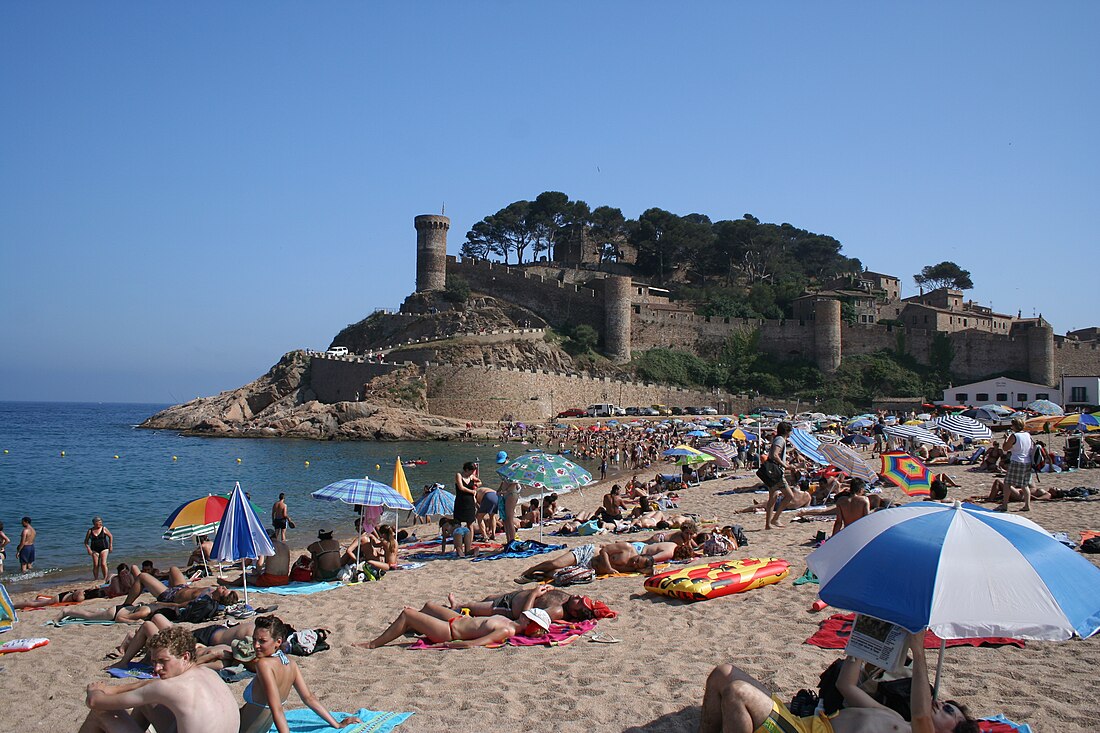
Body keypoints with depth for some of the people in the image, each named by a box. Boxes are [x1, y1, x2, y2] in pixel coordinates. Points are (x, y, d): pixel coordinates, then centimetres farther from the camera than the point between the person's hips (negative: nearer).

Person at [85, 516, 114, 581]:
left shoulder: (104, 529, -2)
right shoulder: (90, 531, 0)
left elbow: (110, 536, 9)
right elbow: (86, 541, 6)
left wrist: (111, 545, 5)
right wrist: (88, 549, -7)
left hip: (104, 548, -2)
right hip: (94, 550, 2)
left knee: (103, 564, -12)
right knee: (95, 565, 1)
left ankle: (105, 578, -4)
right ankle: (96, 579, 13)